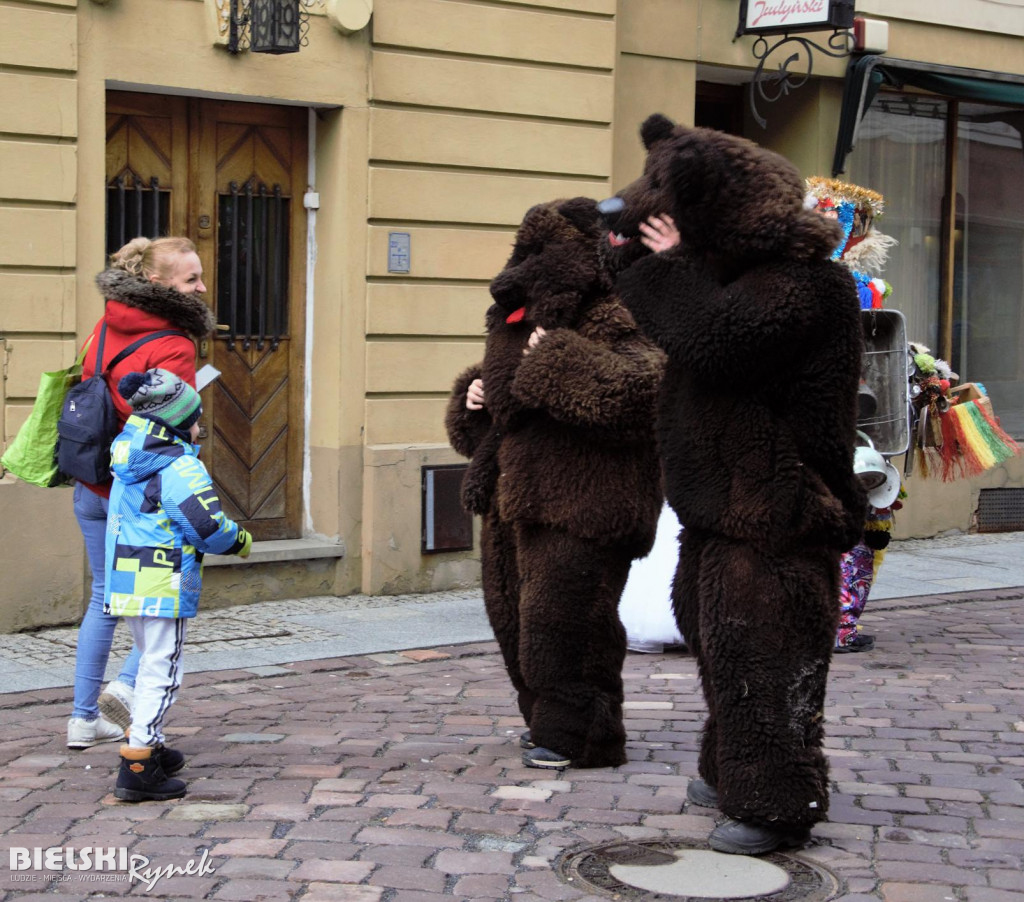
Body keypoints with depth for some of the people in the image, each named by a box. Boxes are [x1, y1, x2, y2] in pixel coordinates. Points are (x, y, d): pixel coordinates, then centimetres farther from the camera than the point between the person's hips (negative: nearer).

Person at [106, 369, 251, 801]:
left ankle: (146, 745, 34)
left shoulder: (127, 457, 8)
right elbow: (208, 528, -18)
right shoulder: (179, 469, -16)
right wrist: (241, 540, -1)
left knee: (151, 661, 23)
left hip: (125, 579, 9)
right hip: (163, 586, -9)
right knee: (162, 669, -3)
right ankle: (137, 769, -5)